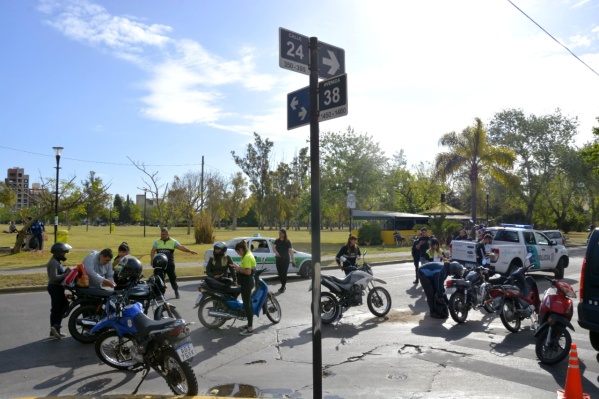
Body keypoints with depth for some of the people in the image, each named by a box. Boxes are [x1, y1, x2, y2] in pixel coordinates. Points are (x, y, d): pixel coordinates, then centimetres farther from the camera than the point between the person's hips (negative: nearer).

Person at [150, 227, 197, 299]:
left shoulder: (173, 241, 1)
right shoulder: (157, 242, 6)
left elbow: (181, 247, -8)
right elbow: (152, 251, 2)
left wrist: (190, 251, -20)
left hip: (170, 264, -1)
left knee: (173, 278, 4)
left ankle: (176, 292, 18)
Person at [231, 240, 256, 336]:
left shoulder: (247, 257, -20)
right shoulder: (248, 254, 12)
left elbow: (248, 271, -27)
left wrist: (239, 269, -14)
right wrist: (239, 268, 6)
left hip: (246, 283, -11)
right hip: (248, 282, 11)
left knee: (246, 304, -6)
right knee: (248, 303, 16)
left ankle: (250, 328, -1)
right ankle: (250, 324, 25)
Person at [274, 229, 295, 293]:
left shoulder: (287, 242, -6)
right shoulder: (277, 241, 6)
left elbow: (291, 251, -10)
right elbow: (274, 247, -4)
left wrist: (293, 260, -17)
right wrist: (276, 252, -27)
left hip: (285, 259, -4)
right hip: (278, 259, 4)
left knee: (284, 273, -5)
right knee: (279, 273, 9)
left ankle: (283, 287, 5)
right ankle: (283, 286, 23)